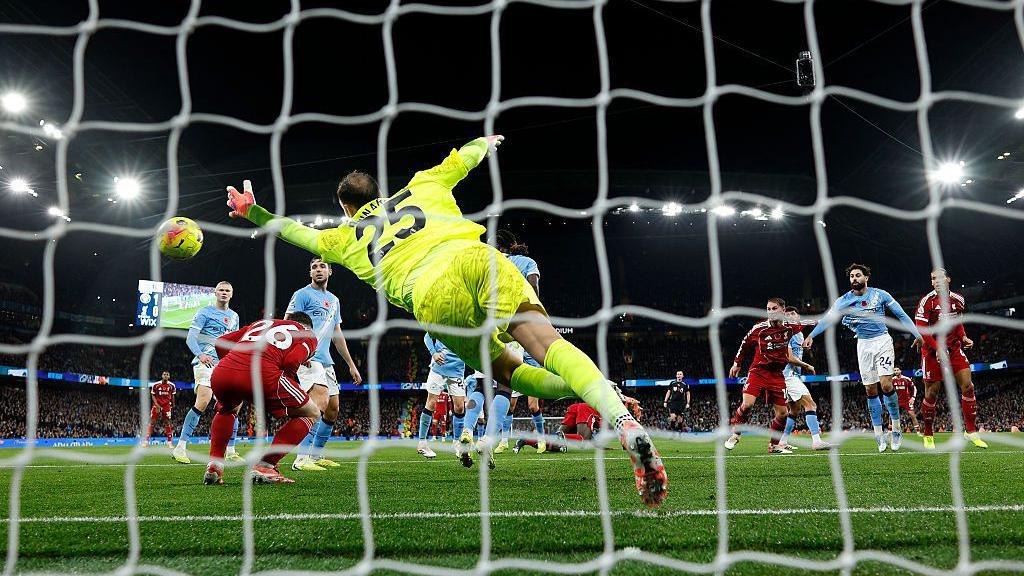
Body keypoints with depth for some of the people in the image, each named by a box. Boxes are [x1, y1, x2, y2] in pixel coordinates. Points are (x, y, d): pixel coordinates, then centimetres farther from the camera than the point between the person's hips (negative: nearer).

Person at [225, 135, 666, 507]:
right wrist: (486, 142, 68)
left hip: (431, 298, -1)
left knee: (506, 372, 15)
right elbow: (460, 160, 46)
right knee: (548, 343, -15)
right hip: (475, 258, 1)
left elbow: (298, 231, 49)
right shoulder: (422, 187, 35)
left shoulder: (346, 238, 34)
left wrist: (252, 212, 65)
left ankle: (594, 394, -5)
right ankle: (624, 422, -37)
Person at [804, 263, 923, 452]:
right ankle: (879, 435, 10)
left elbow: (901, 314, 2)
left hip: (882, 341, -2)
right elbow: (828, 319, -14)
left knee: (886, 385, -15)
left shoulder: (880, 295, -3)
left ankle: (896, 429, 1)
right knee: (870, 391, 1)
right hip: (863, 345, 2)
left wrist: (917, 334, -3)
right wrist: (811, 335, -28)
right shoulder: (844, 300, -1)